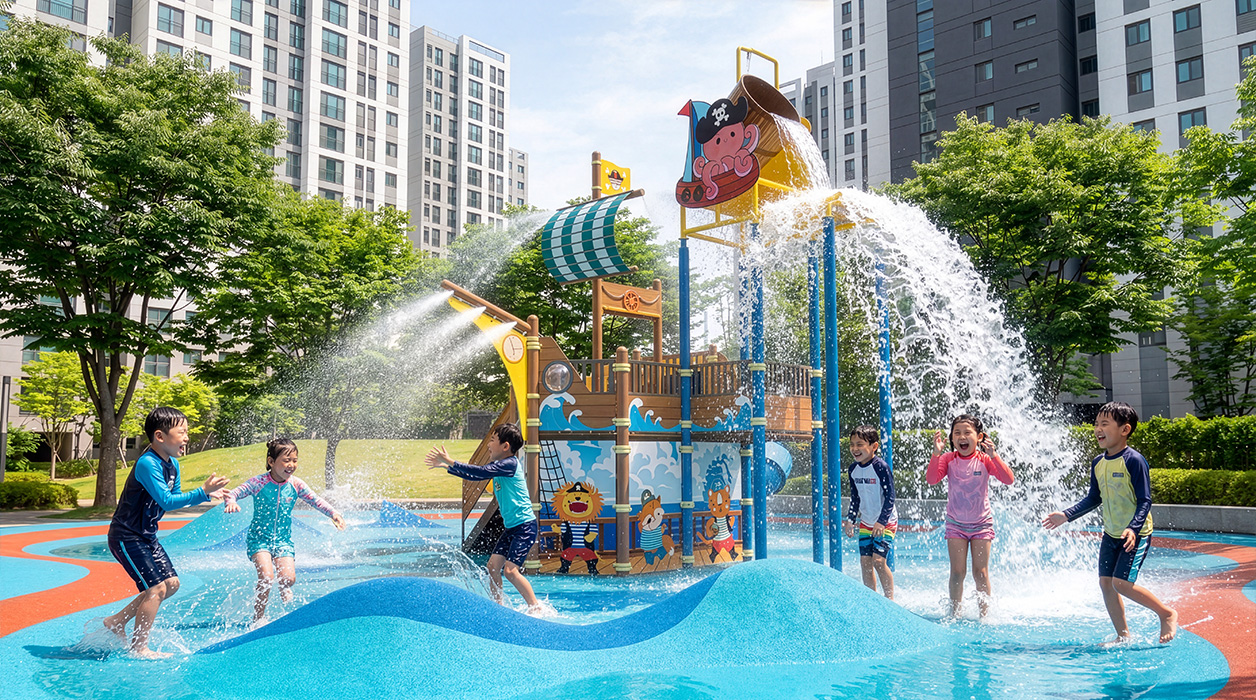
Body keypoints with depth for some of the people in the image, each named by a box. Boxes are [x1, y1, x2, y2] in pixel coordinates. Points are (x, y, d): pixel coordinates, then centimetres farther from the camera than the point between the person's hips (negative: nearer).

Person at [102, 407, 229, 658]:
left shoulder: (172, 464, 4)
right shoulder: (147, 464, -25)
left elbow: (177, 497, 13)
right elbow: (166, 501, -30)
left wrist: (207, 494, -2)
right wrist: (202, 492, -34)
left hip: (146, 535, 10)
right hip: (126, 537, -10)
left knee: (171, 583, 10)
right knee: (156, 588, -13)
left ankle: (117, 621, 23)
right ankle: (139, 648, 1)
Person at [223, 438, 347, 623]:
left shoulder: (296, 485, -4)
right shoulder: (259, 483, -13)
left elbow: (316, 501, -1)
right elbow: (233, 493, -15)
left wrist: (333, 514, -15)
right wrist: (231, 502, -38)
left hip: (283, 539, 3)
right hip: (259, 538, -3)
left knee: (289, 578, -13)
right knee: (266, 578, -21)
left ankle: (283, 588, 27)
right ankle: (258, 619, -1)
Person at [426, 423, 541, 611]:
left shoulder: (510, 464, -16)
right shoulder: (499, 466, 12)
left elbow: (480, 472, -26)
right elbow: (473, 476, 22)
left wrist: (450, 462, -21)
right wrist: (445, 466, 20)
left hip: (525, 526, -10)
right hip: (511, 527, 10)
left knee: (510, 570, -14)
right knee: (493, 565, 4)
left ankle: (537, 608, -5)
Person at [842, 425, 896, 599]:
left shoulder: (880, 467, -19)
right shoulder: (853, 469, 1)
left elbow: (890, 496, -18)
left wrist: (882, 521, -24)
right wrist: (850, 520, 8)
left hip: (886, 522, -6)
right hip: (865, 522, 6)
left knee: (878, 560, -14)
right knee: (865, 561, 3)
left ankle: (890, 598, 0)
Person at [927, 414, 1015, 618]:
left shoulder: (984, 459, -10)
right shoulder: (948, 459, -7)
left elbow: (1008, 479, -21)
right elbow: (931, 478, -21)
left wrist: (994, 456, -33)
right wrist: (936, 454, -31)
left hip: (981, 524, -1)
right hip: (956, 523, 1)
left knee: (980, 574, 1)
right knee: (957, 573, -1)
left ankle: (985, 613, 13)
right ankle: (955, 613, 10)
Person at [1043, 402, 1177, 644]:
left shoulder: (1134, 461, -17)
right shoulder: (1098, 463, 5)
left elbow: (1145, 500, -17)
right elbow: (1094, 499, 14)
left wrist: (1133, 528, -30)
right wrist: (1066, 515, 7)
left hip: (1136, 535, -7)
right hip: (1111, 534, 7)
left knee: (1121, 582, -15)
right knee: (1105, 582, 5)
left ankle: (1167, 614, 5)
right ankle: (1123, 635, 17)